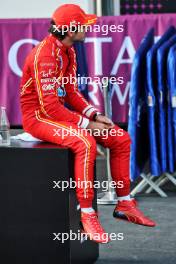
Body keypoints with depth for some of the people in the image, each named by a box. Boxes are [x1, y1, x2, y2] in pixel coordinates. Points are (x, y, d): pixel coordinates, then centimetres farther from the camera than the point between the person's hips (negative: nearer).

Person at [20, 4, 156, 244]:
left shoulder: (68, 51, 8)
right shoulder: (45, 55, -23)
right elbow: (49, 106, -26)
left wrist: (94, 115, -3)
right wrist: (86, 124, -23)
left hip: (60, 113, 10)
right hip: (37, 116, -10)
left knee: (121, 139, 3)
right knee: (85, 142, -36)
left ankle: (124, 204, 11)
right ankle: (87, 215, -33)